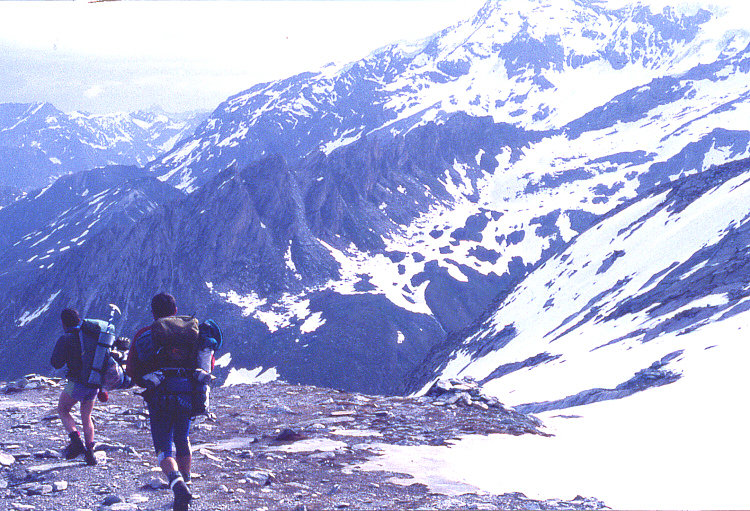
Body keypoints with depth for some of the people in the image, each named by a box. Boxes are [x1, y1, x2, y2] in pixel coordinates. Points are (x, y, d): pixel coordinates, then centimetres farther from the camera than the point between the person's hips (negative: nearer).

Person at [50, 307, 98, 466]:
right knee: (86, 417, 19)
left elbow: (56, 363, -9)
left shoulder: (66, 339, -8)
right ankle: (90, 453, 11)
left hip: (77, 383, -5)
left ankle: (76, 441, -3)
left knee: (62, 410, 17)